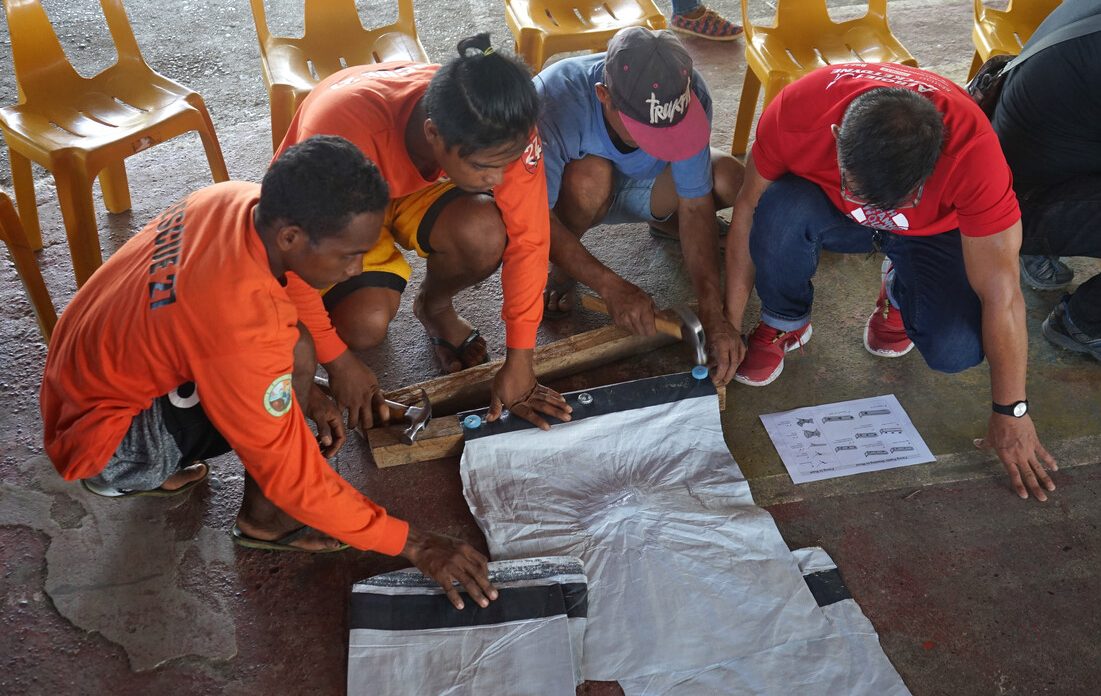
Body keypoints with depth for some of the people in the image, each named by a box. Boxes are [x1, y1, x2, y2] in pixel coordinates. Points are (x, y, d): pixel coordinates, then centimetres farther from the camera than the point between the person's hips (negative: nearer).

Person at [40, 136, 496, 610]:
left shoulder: (242, 200, -15)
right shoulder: (241, 332, -36)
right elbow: (296, 476, -27)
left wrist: (308, 393, 2)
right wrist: (414, 545, -21)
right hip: (99, 445, -8)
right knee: (294, 353, -25)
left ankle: (158, 466, 13)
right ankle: (264, 520, -2)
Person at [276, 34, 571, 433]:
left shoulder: (504, 130, -31)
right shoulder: (347, 130, -41)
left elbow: (527, 239, -24)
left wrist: (519, 363, -22)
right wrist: (338, 362, -19)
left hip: (417, 190, 3)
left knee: (484, 232, -30)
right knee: (366, 324, -29)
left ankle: (435, 306, 5)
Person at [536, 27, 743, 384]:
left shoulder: (687, 96, -28)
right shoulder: (554, 100, -38)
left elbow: (696, 205, -25)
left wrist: (713, 315, -32)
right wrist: (611, 286, -40)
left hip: (638, 188, 3)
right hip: (574, 193, -2)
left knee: (729, 179, -24)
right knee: (590, 174, -38)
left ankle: (664, 221, 10)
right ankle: (561, 267, -8)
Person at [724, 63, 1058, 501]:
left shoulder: (972, 148, -38)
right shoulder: (796, 110, -35)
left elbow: (1001, 294, -30)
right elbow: (749, 209, -19)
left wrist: (1011, 415, -22)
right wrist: (730, 323, -15)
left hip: (932, 232, -1)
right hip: (827, 214, 1)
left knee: (957, 351, -26)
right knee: (779, 211, -35)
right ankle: (784, 325, -4)